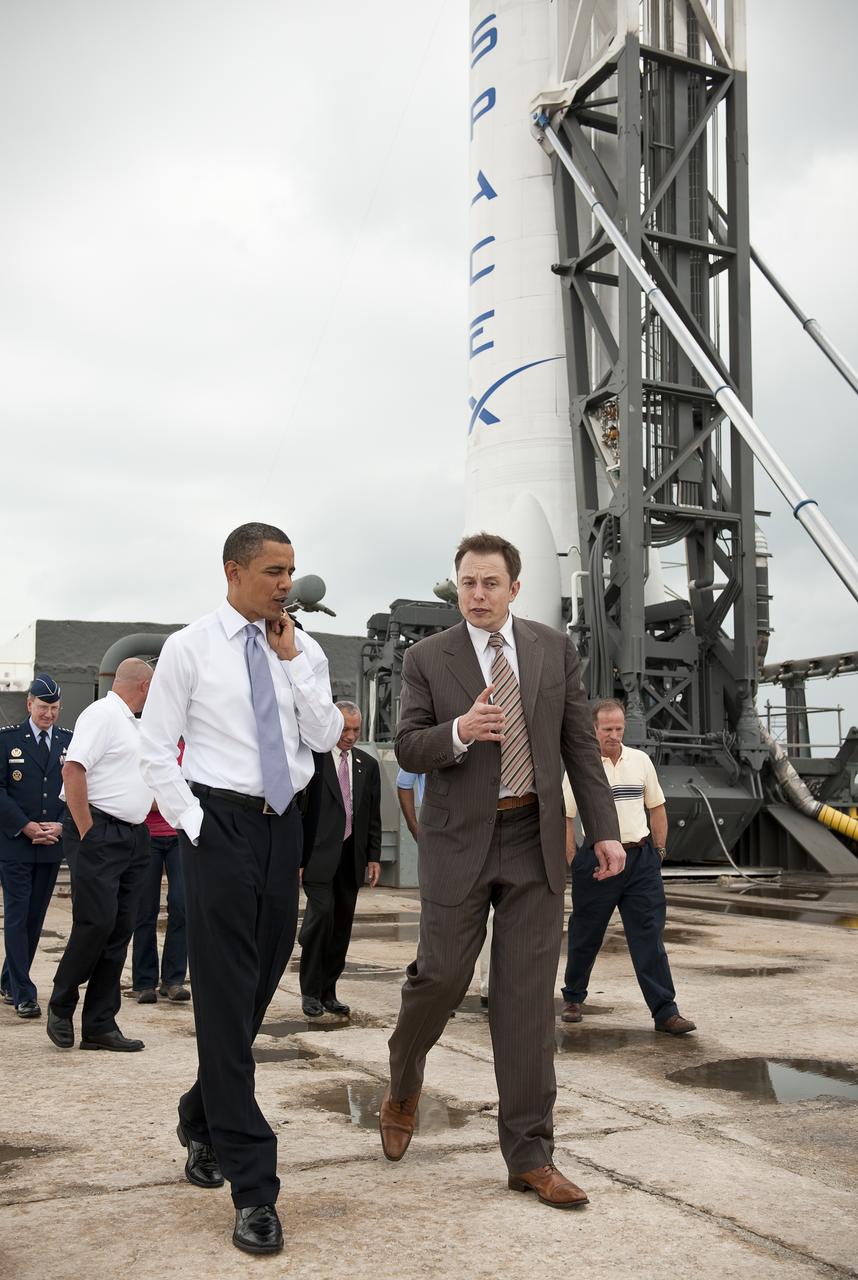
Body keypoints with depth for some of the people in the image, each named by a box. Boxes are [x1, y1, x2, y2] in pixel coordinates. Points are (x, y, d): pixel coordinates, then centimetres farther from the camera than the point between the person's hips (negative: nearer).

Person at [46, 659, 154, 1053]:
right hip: (99, 834, -9)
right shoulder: (102, 714, -9)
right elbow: (73, 770, -20)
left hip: (131, 837, 9)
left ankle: (99, 1026, 11)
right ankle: (60, 1007, 11)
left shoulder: (130, 722, 20)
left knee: (119, 931, 6)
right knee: (95, 923, -10)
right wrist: (86, 831, -19)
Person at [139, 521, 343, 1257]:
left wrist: (294, 663, -6)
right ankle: (253, 1188, 1)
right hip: (218, 825, -4)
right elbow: (157, 753, -3)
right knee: (227, 1002, -5)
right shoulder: (189, 649, -3)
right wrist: (194, 827, -9)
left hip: (283, 824, 5)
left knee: (259, 991, 13)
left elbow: (326, 739, 0)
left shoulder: (303, 651, 8)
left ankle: (202, 1120, 39)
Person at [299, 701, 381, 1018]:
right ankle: (310, 991, -1)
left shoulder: (368, 765, 14)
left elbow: (373, 816, 17)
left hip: (351, 857, 5)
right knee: (321, 912, -15)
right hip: (319, 855, -5)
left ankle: (328, 992, 17)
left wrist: (374, 856, 11)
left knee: (342, 925, 6)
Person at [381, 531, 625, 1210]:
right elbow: (407, 749, -3)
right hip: (460, 839, -1)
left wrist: (606, 829, -1)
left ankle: (530, 1155, 10)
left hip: (535, 839, 2)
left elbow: (580, 744, 5)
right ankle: (404, 1087, 30)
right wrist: (459, 731, -23)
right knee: (442, 975, -2)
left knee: (528, 994, 2)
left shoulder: (555, 649, 5)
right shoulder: (426, 658, 0)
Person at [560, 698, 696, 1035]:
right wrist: (573, 863, -5)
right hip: (596, 857, -2)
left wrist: (659, 850, 9)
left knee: (649, 936, -1)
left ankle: (665, 1012, 0)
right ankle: (573, 997, 29)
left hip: (641, 859, 2)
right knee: (586, 934, 10)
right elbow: (565, 818, -2)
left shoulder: (640, 761, 7)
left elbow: (656, 808, 15)